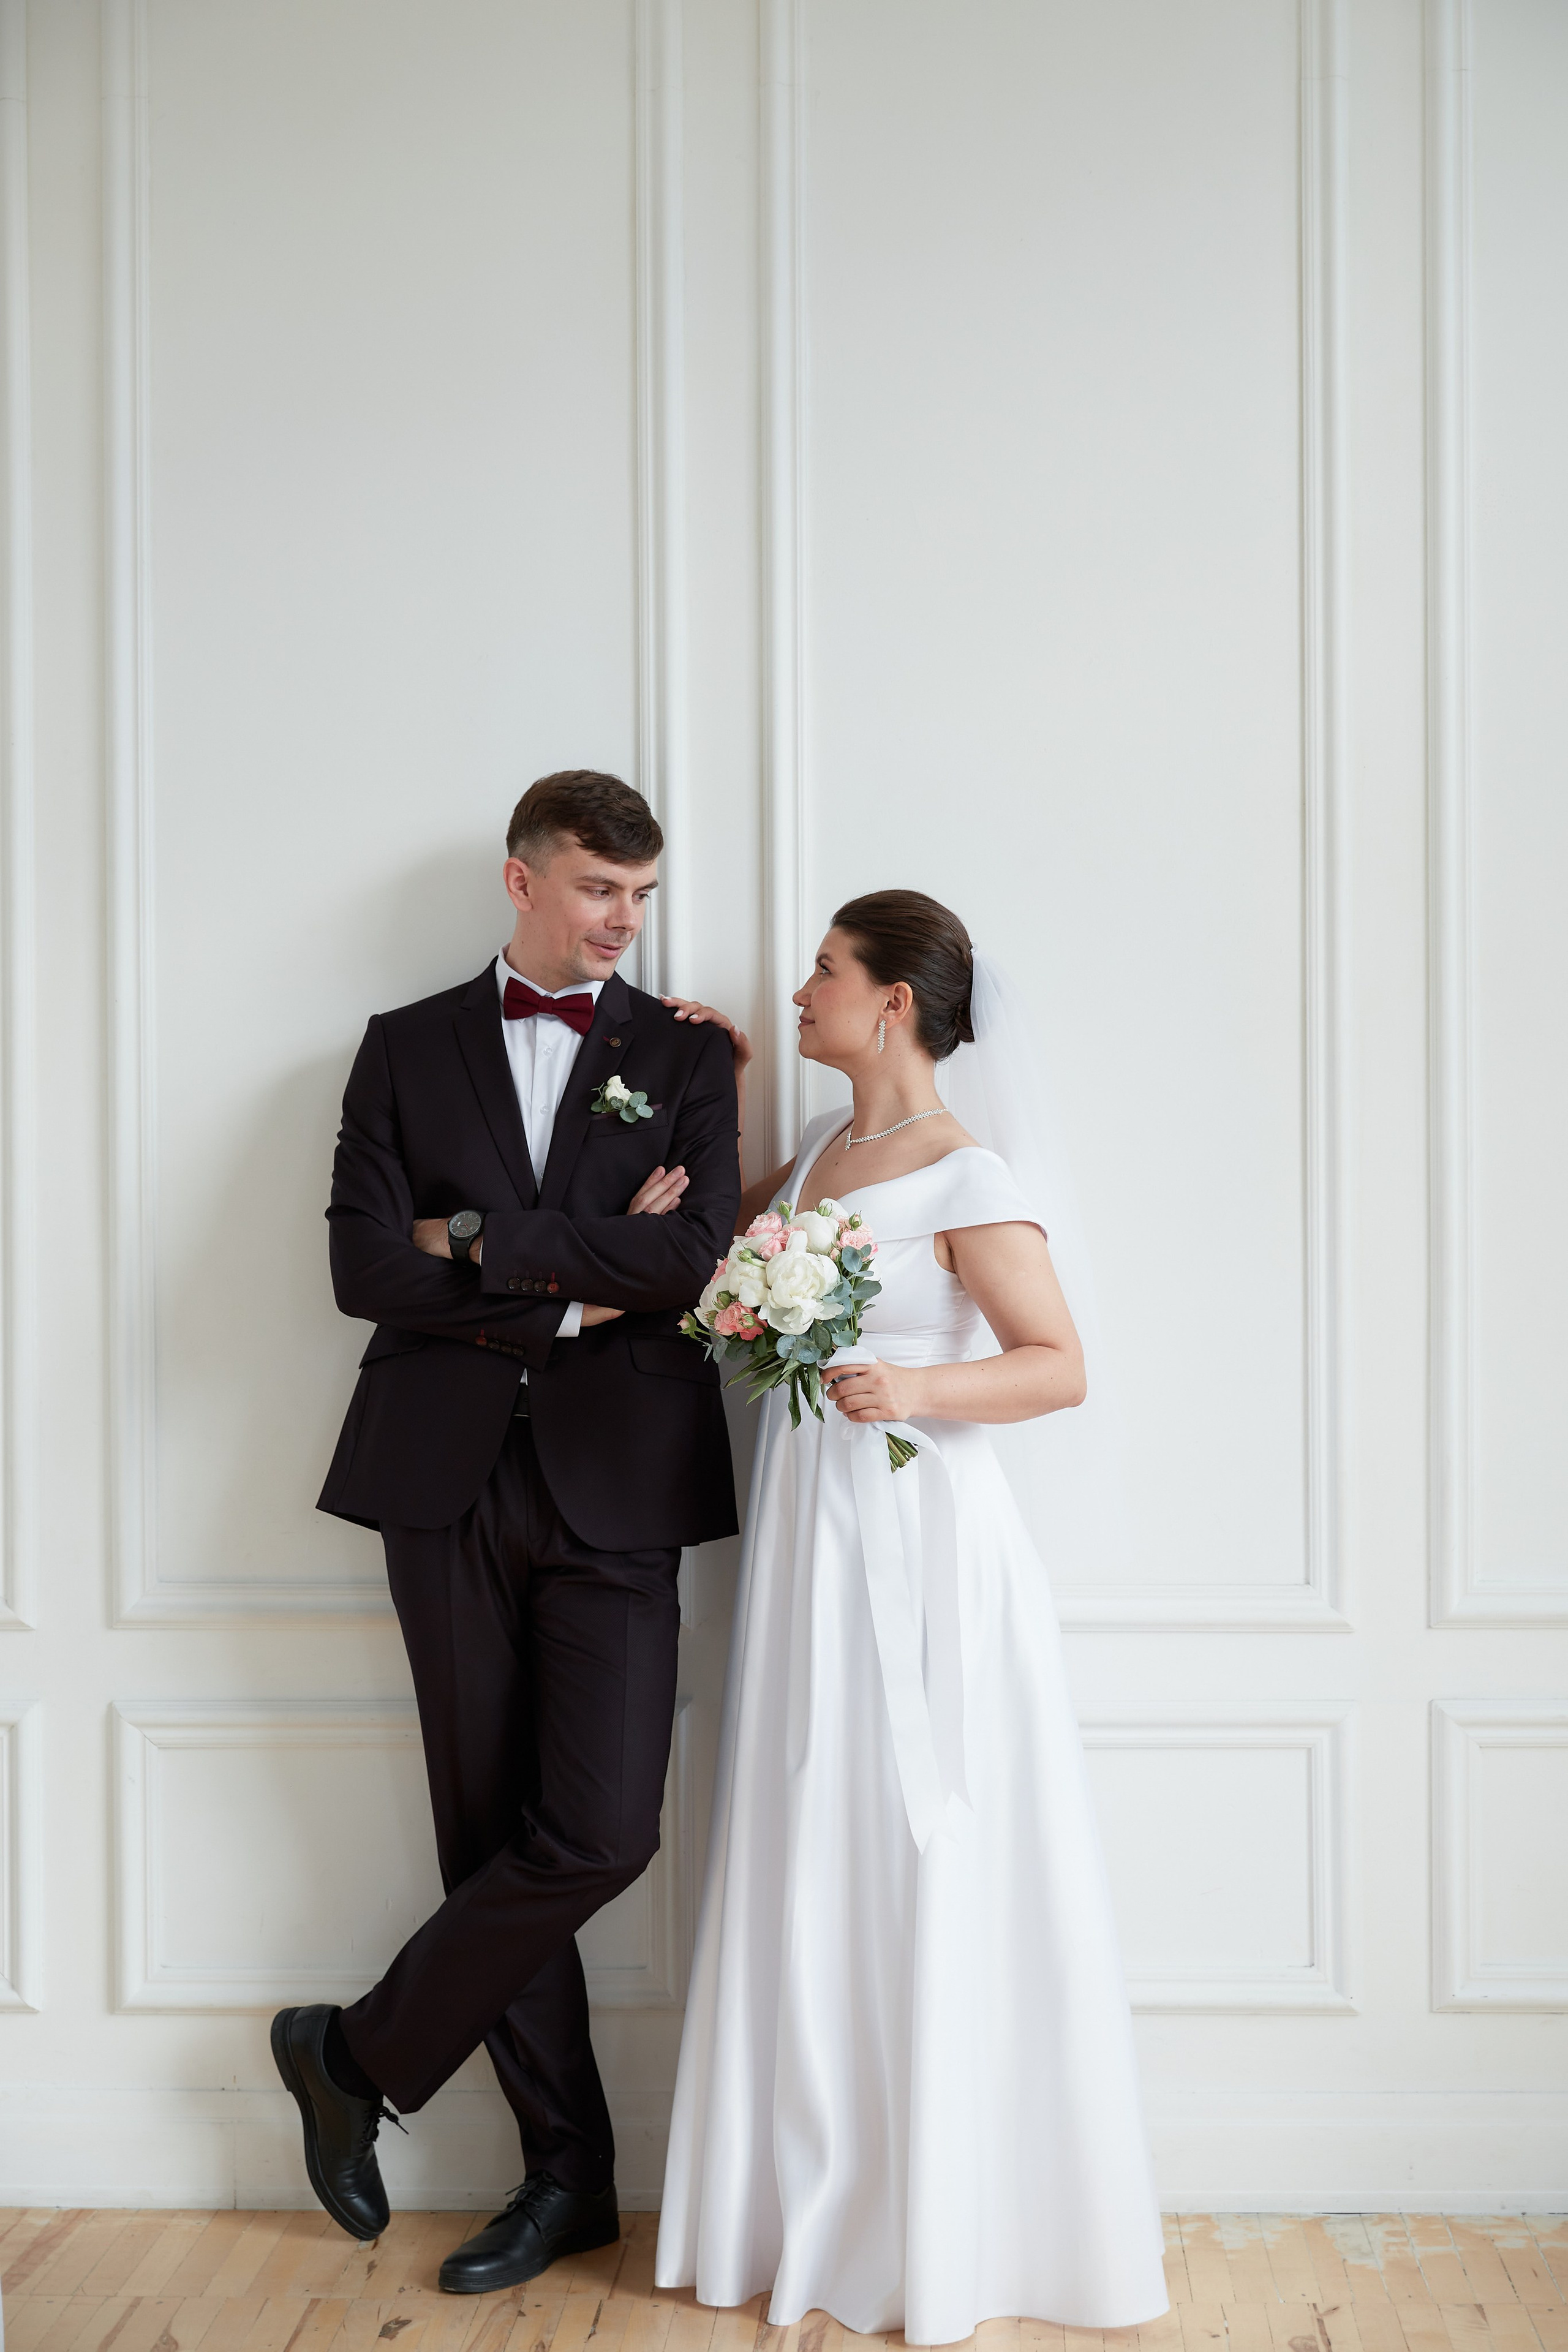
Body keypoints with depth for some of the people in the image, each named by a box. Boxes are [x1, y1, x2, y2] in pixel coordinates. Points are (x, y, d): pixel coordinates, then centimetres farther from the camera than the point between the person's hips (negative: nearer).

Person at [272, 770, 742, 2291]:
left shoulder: (683, 1059, 8)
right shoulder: (405, 1049, 9)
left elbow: (689, 1255, -9)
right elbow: (364, 1267, -3)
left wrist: (480, 1238, -9)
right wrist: (574, 1285, -8)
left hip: (613, 1486, 0)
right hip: (447, 1482, 1)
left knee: (598, 1831, -9)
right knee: (491, 1831, 5)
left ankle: (356, 2056, 13)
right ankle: (568, 2175, 20)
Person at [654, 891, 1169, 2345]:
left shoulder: (969, 1180, -11)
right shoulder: (823, 1146, 12)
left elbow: (1059, 1367, -12)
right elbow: (738, 1229, 30)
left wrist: (919, 1384, -28)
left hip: (917, 1542, -7)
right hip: (806, 1536, 7)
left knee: (923, 1879, 0)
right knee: (811, 1875, 11)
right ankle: (820, 2209, 25)